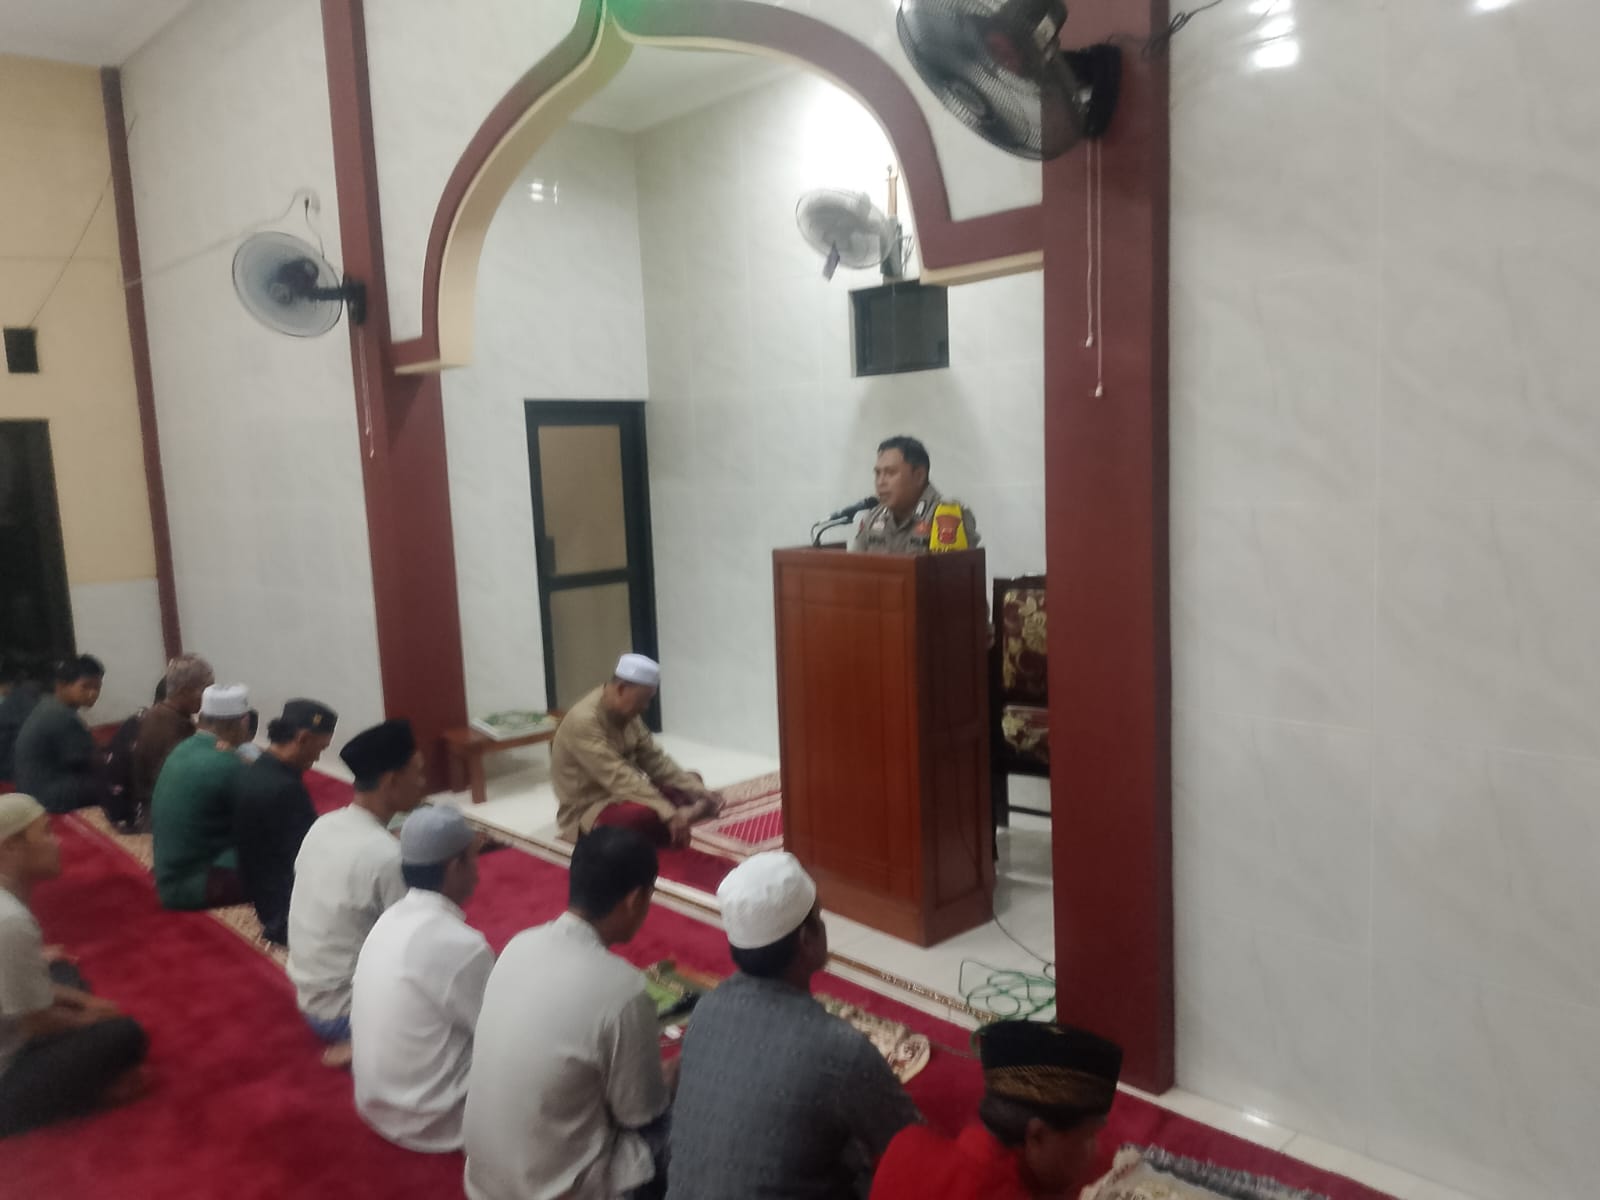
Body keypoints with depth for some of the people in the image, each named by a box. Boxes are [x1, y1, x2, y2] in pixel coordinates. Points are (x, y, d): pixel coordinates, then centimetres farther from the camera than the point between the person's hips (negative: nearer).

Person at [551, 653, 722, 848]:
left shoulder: (627, 714, 3)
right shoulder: (584, 722, -26)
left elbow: (654, 759, 2)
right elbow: (619, 778, -34)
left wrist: (697, 790, -12)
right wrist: (669, 813, -41)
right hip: (587, 812, -10)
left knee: (691, 782, 9)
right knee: (647, 815, -37)